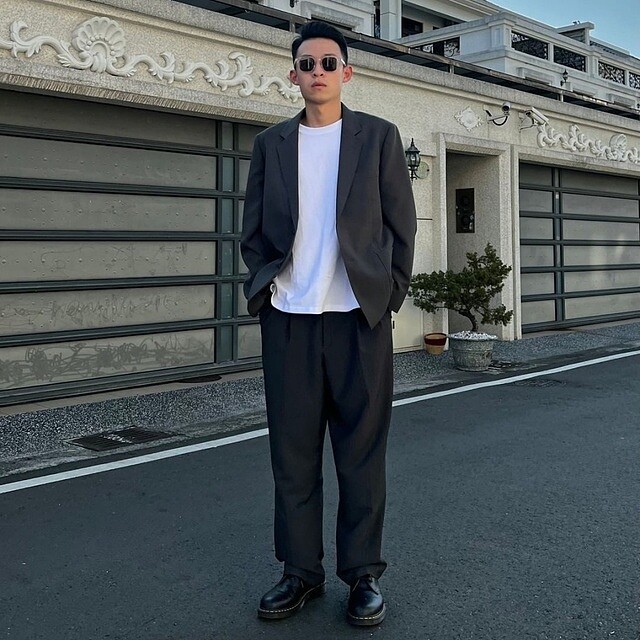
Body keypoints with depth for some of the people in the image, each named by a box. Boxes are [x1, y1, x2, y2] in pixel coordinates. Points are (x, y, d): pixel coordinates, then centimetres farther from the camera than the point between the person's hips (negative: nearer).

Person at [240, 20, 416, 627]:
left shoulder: (379, 137, 8)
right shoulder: (271, 143, 13)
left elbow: (401, 224, 6)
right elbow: (252, 228, 14)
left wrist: (389, 296, 0)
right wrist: (264, 285, 1)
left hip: (359, 316, -2)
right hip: (287, 318, 2)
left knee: (362, 452, 3)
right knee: (292, 452, 5)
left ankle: (363, 573, 16)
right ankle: (301, 571, 18)